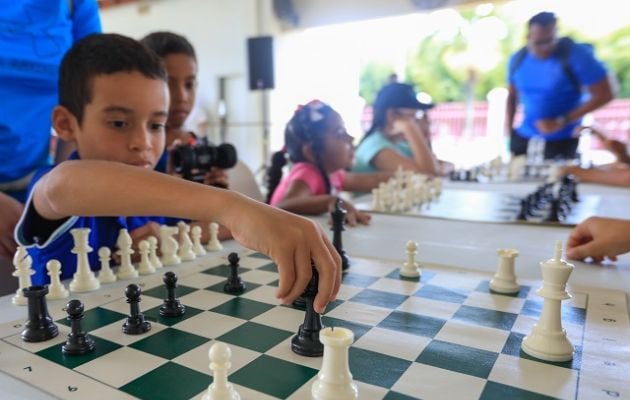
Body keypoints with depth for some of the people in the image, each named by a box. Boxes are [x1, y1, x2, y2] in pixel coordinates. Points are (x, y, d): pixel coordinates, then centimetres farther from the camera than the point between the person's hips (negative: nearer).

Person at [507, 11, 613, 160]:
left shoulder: (576, 55, -13)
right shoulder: (517, 59, 0)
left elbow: (604, 94, -11)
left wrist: (562, 121, -17)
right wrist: (508, 131, 7)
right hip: (523, 137, 4)